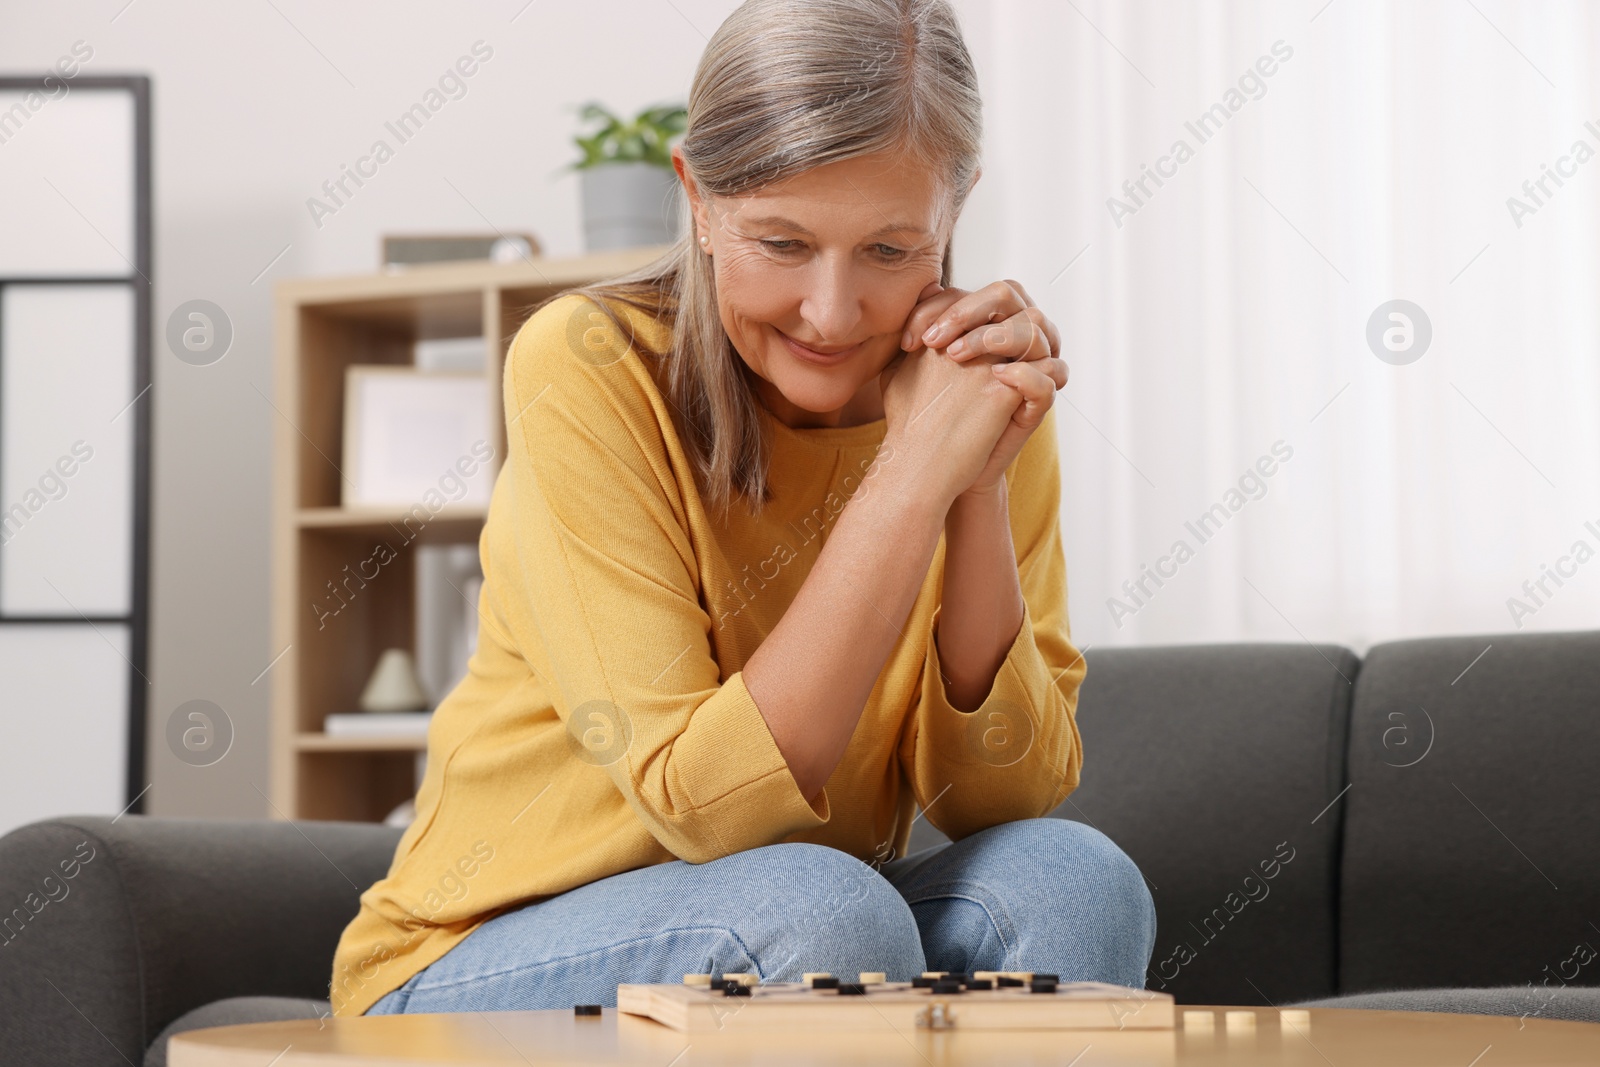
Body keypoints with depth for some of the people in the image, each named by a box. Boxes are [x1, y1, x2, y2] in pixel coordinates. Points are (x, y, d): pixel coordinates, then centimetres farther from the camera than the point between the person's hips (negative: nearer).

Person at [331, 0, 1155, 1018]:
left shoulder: (982, 390, -5)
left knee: (1071, 878, -24)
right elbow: (703, 805, -24)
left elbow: (1002, 799, -10)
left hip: (801, 942, 4)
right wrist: (915, 473, -28)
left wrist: (978, 488, -23)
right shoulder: (586, 371, -19)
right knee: (824, 908, -33)